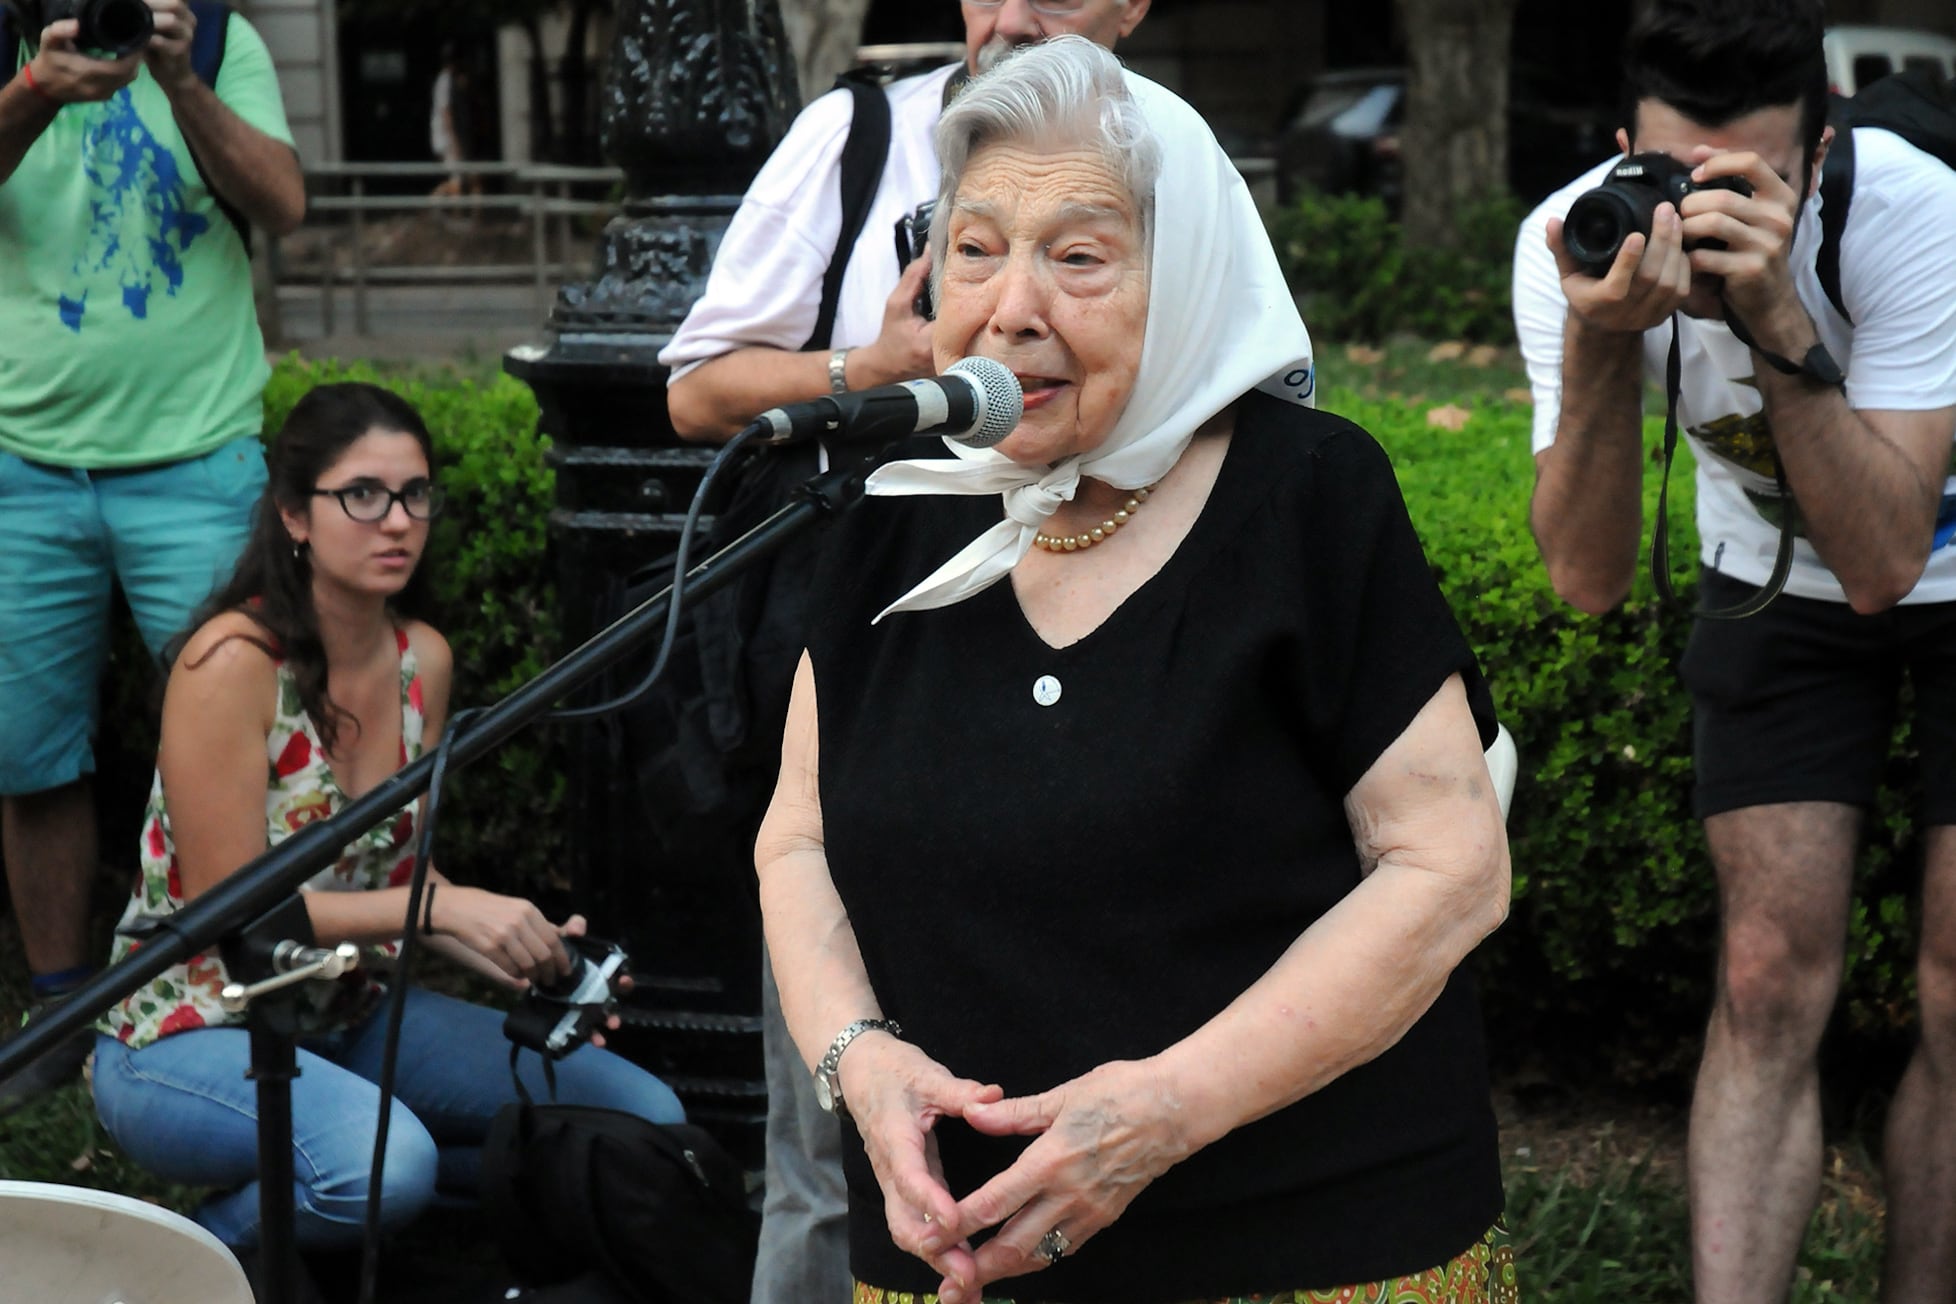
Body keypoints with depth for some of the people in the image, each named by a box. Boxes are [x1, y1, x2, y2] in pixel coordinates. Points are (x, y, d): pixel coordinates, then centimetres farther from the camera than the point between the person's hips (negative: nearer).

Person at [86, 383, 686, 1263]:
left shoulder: (421, 658, 1)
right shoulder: (233, 660, -20)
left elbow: (399, 871, 7)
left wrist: (519, 941, -12)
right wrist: (445, 909, -27)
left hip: (350, 1017, 7)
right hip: (190, 1035, -7)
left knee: (645, 1116, -3)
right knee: (385, 1163, -37)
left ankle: (352, 1189, 9)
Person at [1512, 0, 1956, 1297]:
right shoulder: (1577, 235, -26)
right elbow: (1589, 579, -30)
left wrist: (1779, 324, -48)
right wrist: (1600, 343, -45)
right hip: (1775, 582, 2)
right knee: (1769, 990, -5)